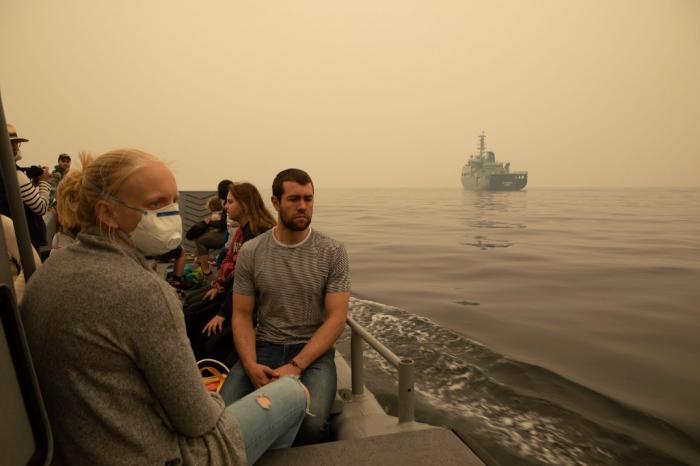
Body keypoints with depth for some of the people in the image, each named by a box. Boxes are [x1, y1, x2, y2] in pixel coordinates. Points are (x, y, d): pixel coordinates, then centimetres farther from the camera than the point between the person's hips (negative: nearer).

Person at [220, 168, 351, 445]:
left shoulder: (333, 253, -5)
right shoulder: (250, 252, 0)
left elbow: (336, 318, -8)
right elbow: (242, 316, 2)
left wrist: (295, 366, -18)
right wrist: (251, 365, -14)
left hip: (313, 350, -1)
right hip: (264, 347, 2)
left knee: (312, 424, -27)